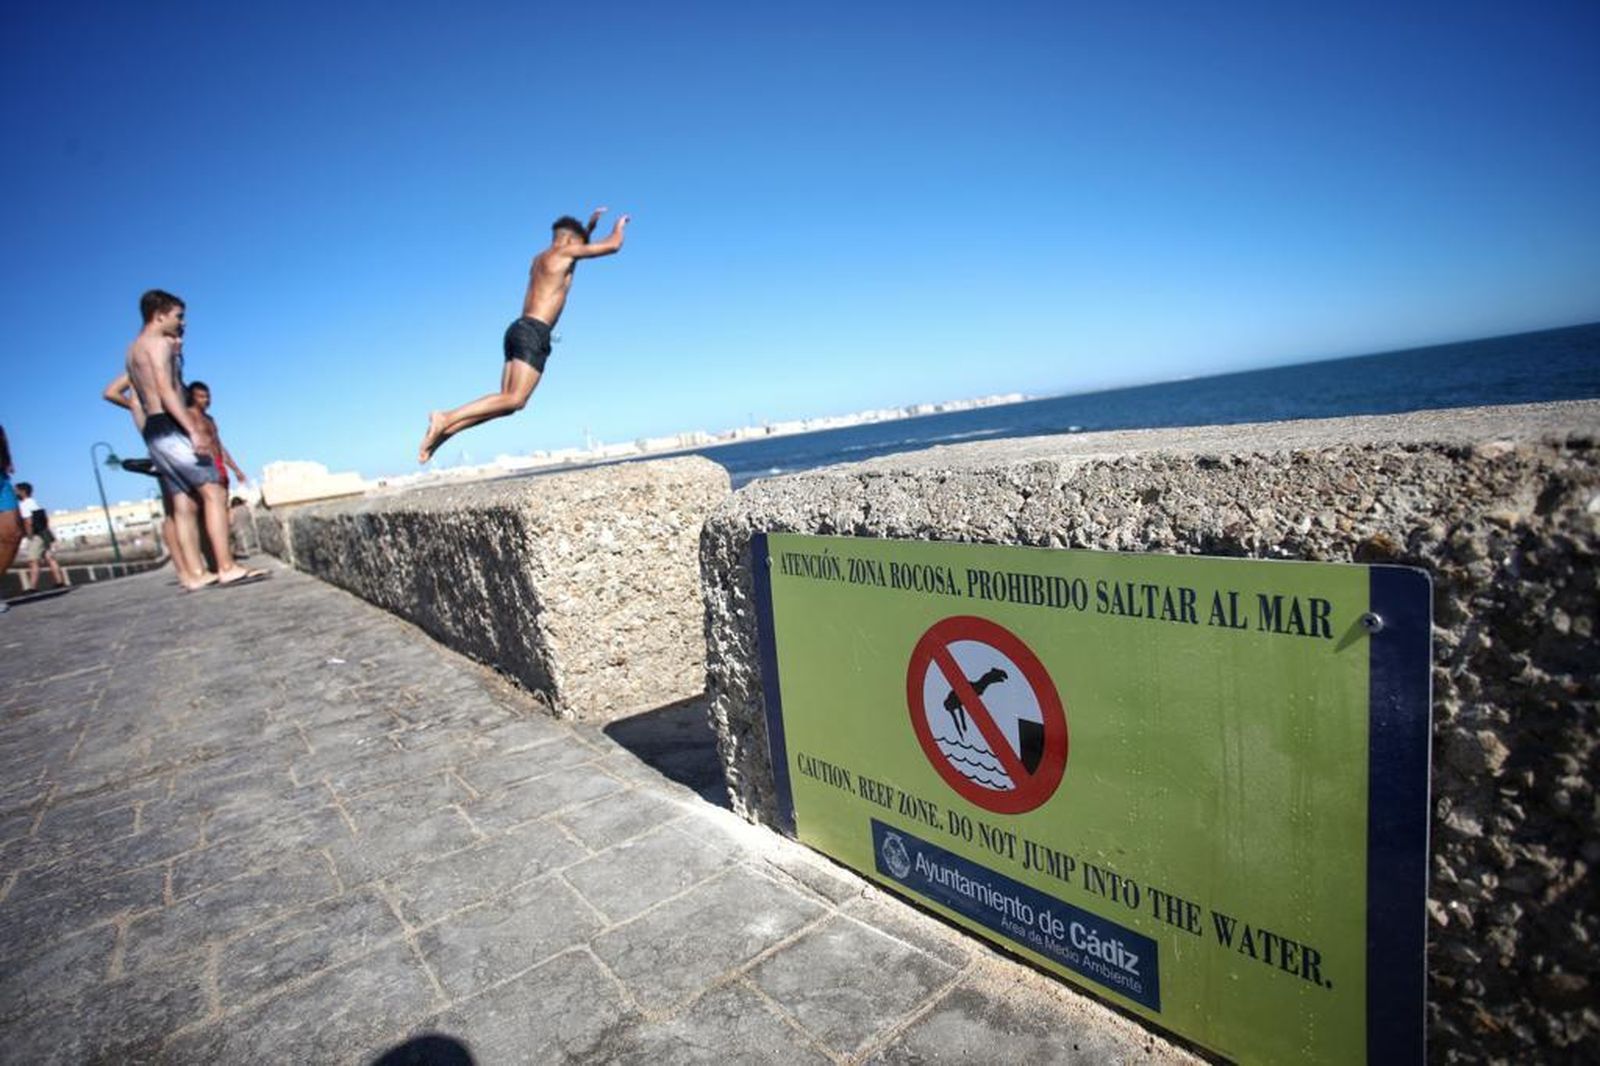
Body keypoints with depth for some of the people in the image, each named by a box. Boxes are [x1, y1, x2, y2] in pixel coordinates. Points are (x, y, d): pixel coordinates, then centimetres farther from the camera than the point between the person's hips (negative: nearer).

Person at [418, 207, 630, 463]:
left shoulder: (540, 259, 26)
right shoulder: (563, 252, 3)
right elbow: (613, 246, 6)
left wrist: (590, 226, 50)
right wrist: (620, 225, 26)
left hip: (520, 330, 9)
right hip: (532, 333, -9)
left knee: (508, 400, 2)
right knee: (514, 400, -18)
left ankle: (442, 431, -7)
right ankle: (446, 418, -25)